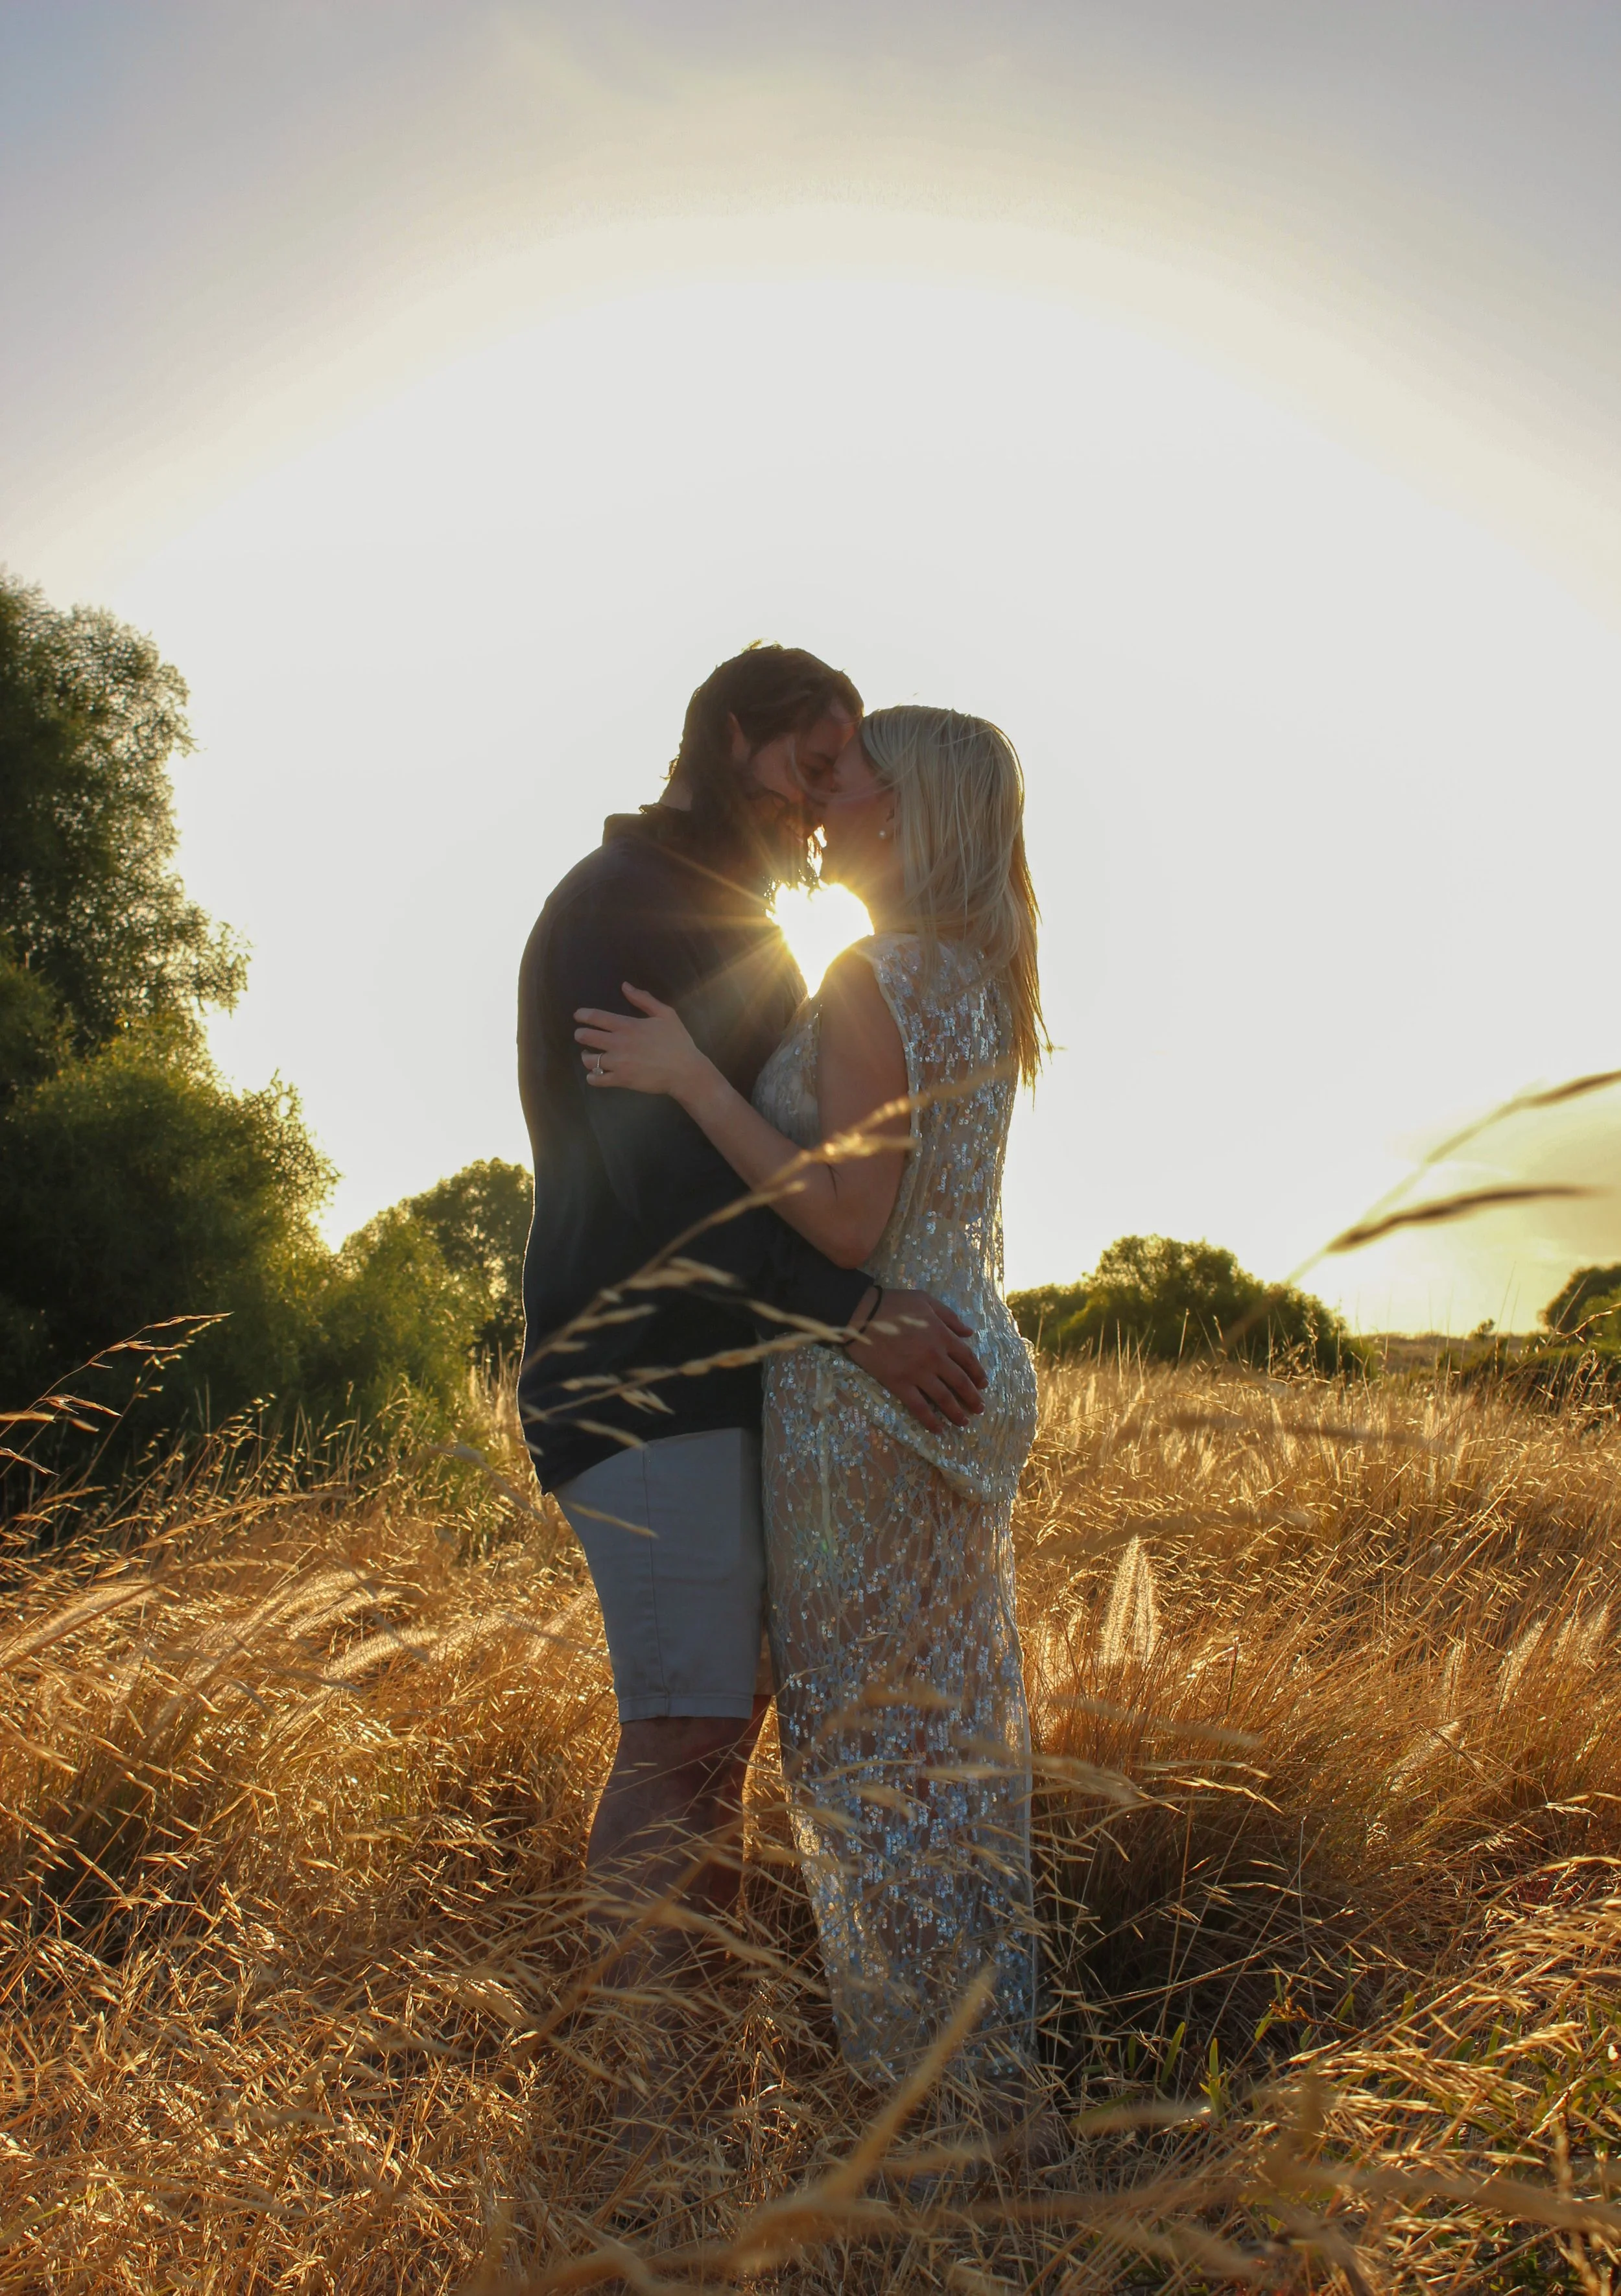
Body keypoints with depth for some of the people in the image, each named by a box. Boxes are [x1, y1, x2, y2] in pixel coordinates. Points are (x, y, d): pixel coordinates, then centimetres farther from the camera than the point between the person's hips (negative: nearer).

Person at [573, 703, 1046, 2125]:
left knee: (870, 1749, 2)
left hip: (874, 1392, -9)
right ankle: (998, 2080, 27)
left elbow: (850, 1226, -22)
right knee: (958, 1738, 16)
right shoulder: (984, 988, 12)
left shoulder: (873, 980, -16)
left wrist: (690, 1078, -20)